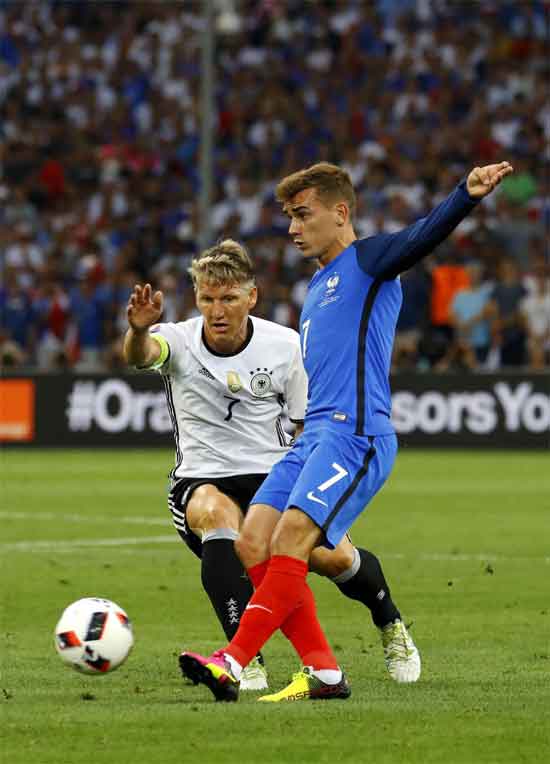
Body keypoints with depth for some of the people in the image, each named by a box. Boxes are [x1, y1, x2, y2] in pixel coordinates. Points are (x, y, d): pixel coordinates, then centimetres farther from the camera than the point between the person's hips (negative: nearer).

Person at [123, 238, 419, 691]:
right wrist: (140, 330, -57)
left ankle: (390, 626, 15)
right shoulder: (180, 341, -8)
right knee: (217, 512, -38)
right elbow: (142, 353, -33)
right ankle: (247, 660, -33)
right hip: (201, 482, -1)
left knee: (332, 556, -22)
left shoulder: (285, 345, -3)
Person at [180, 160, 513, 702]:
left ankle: (233, 662, -21)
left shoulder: (367, 261, 0)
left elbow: (423, 236, -20)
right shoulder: (318, 286, 26)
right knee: (253, 542, -4)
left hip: (355, 434, -9)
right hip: (314, 435, 9)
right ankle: (323, 672, -2)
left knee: (290, 539, -22)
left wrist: (469, 193, -40)